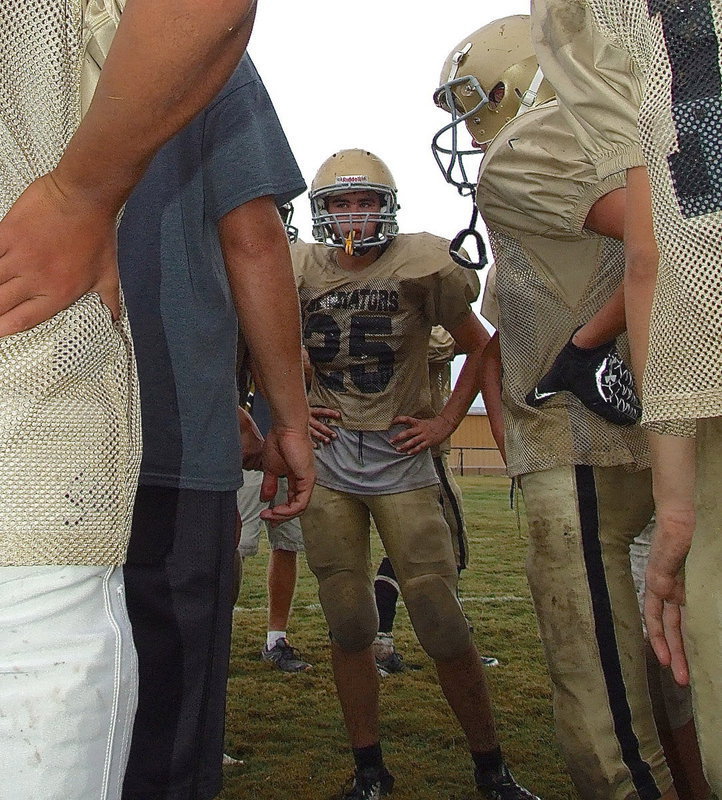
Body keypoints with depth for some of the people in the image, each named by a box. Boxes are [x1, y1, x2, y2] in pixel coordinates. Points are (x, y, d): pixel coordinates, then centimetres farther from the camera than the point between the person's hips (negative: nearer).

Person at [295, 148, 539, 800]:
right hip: (326, 465, 2)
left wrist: (447, 421, 2)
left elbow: (479, 346, 9)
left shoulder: (421, 267, -2)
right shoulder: (300, 274, 4)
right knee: (350, 629, 6)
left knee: (444, 628, -4)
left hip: (401, 462, -2)